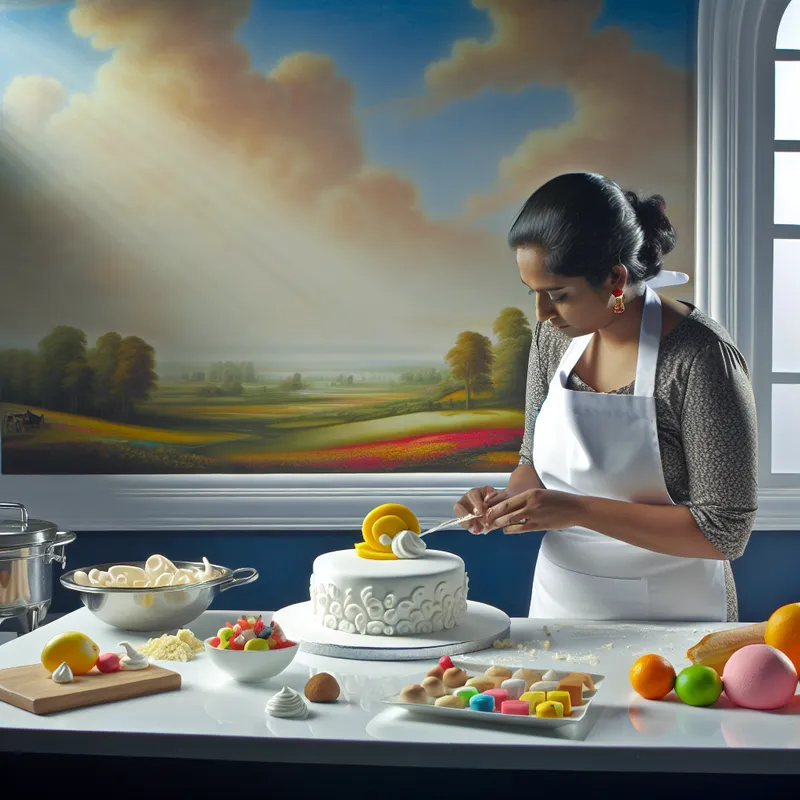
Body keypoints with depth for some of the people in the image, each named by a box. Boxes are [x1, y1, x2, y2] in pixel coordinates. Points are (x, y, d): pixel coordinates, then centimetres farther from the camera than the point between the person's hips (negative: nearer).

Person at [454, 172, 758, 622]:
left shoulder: (698, 357, -21)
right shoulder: (555, 336, -3)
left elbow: (725, 533, -21)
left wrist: (578, 510, -26)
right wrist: (508, 500, -11)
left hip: (667, 620, -5)